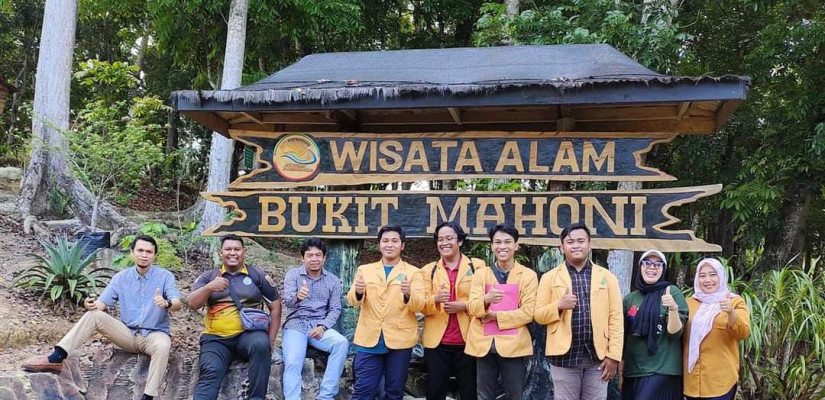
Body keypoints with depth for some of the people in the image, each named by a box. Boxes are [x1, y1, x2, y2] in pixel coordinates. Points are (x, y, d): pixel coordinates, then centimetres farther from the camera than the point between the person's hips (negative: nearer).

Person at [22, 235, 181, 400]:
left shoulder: (165, 276, -6)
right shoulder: (120, 278, 5)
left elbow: (177, 304, -18)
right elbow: (103, 303, -1)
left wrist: (166, 303, -43)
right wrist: (92, 305, -26)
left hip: (155, 334, -3)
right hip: (128, 334, 4)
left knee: (163, 347, -40)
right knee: (94, 315, -18)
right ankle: (56, 359, -24)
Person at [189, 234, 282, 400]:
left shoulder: (257, 275, 10)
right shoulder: (208, 276, 14)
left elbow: (275, 307, 10)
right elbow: (192, 304, 3)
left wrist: (270, 340, 0)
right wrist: (209, 288, -17)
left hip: (248, 335, -1)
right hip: (216, 338, 1)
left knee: (261, 344, -35)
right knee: (210, 373, -27)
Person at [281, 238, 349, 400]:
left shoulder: (333, 280, 9)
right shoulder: (293, 274, 3)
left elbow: (335, 309, 4)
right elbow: (288, 301, -12)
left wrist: (322, 326, -16)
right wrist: (297, 296, -38)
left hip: (320, 325, 2)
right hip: (296, 325, -1)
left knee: (342, 343, -28)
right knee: (292, 363, -27)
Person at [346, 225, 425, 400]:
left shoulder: (413, 272, 6)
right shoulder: (365, 270, 11)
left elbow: (419, 305, -5)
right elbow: (352, 300, 0)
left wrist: (408, 294, -28)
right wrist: (358, 292, -24)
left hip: (399, 340, 0)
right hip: (369, 339, 1)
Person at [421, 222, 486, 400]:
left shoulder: (477, 266, 4)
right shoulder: (428, 270, 10)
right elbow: (422, 306, 1)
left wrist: (463, 306, -16)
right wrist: (436, 299, -20)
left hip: (468, 341, -1)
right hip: (437, 342, 1)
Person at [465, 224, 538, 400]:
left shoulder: (528, 275, 2)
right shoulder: (481, 273, 9)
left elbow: (528, 312, -7)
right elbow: (471, 307, -1)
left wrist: (494, 316, -11)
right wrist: (486, 300, -23)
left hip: (513, 345, -2)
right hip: (484, 344, 2)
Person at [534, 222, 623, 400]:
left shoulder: (607, 277, 6)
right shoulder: (550, 277, 4)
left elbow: (615, 318, 3)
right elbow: (539, 315, 4)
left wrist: (613, 355, -4)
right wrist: (559, 305, -15)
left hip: (597, 356, 1)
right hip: (565, 355, -1)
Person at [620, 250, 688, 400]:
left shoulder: (672, 292, -2)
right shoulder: (629, 299, 8)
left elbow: (675, 333, -9)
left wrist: (674, 309, -26)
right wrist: (621, 373, 13)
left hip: (662, 371, -4)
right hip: (632, 371, 4)